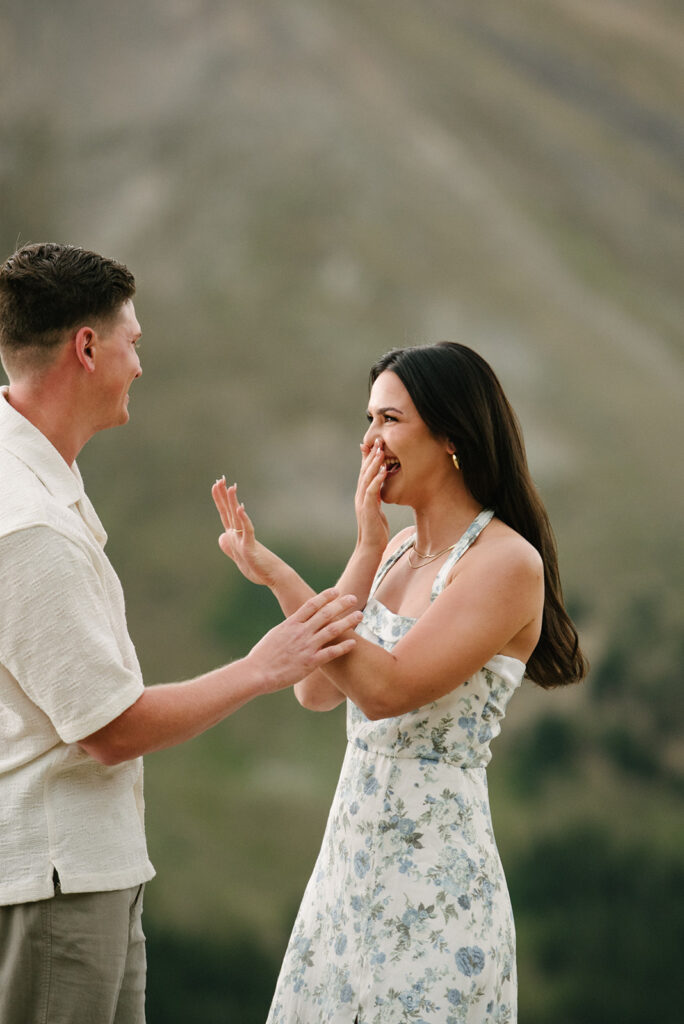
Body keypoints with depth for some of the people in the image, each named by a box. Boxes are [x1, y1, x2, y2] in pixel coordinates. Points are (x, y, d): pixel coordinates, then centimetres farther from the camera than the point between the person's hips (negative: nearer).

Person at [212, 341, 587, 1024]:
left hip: (433, 865, -8)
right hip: (351, 854, 8)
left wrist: (278, 577, -19)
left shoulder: (507, 563, -13)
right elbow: (316, 692, 7)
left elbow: (387, 688, -21)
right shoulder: (397, 553, 11)